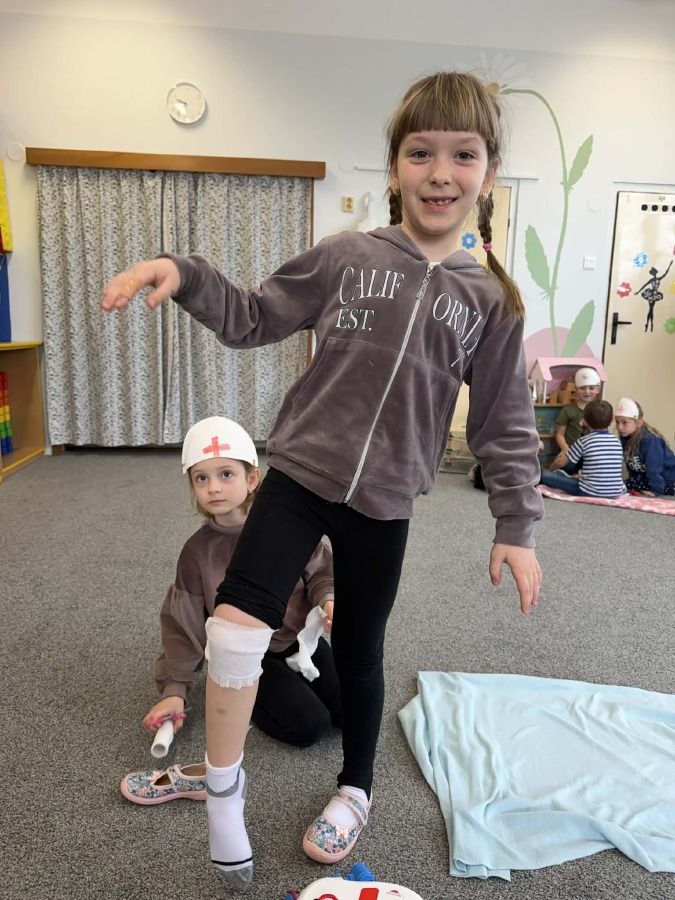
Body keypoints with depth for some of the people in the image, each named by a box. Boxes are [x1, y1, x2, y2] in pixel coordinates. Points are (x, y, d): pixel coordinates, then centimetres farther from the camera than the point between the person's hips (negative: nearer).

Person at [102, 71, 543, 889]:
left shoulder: (491, 298, -1)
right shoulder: (346, 256, -3)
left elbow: (505, 423, 3)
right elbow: (253, 318, 4)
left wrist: (516, 525, 1)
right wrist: (183, 274, -11)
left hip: (384, 501, 1)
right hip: (299, 472, 0)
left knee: (358, 653, 14)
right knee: (236, 620, -13)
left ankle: (355, 788, 42)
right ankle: (223, 783, 16)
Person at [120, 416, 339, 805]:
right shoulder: (198, 551, -11)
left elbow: (322, 572, -3)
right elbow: (184, 624, -3)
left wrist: (328, 601, -25)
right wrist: (175, 689, -5)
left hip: (300, 637, 3)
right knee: (309, 725, -17)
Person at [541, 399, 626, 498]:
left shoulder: (584, 441, -3)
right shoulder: (617, 441, 9)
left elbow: (560, 462, 5)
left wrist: (551, 470, 28)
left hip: (590, 492, -5)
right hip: (617, 493, 5)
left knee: (544, 474, -3)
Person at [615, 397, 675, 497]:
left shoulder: (650, 440, -32)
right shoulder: (625, 437, -7)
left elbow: (654, 468, -32)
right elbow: (630, 464, 3)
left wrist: (656, 490, -33)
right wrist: (633, 481, 4)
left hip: (665, 477, -8)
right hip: (644, 475, 8)